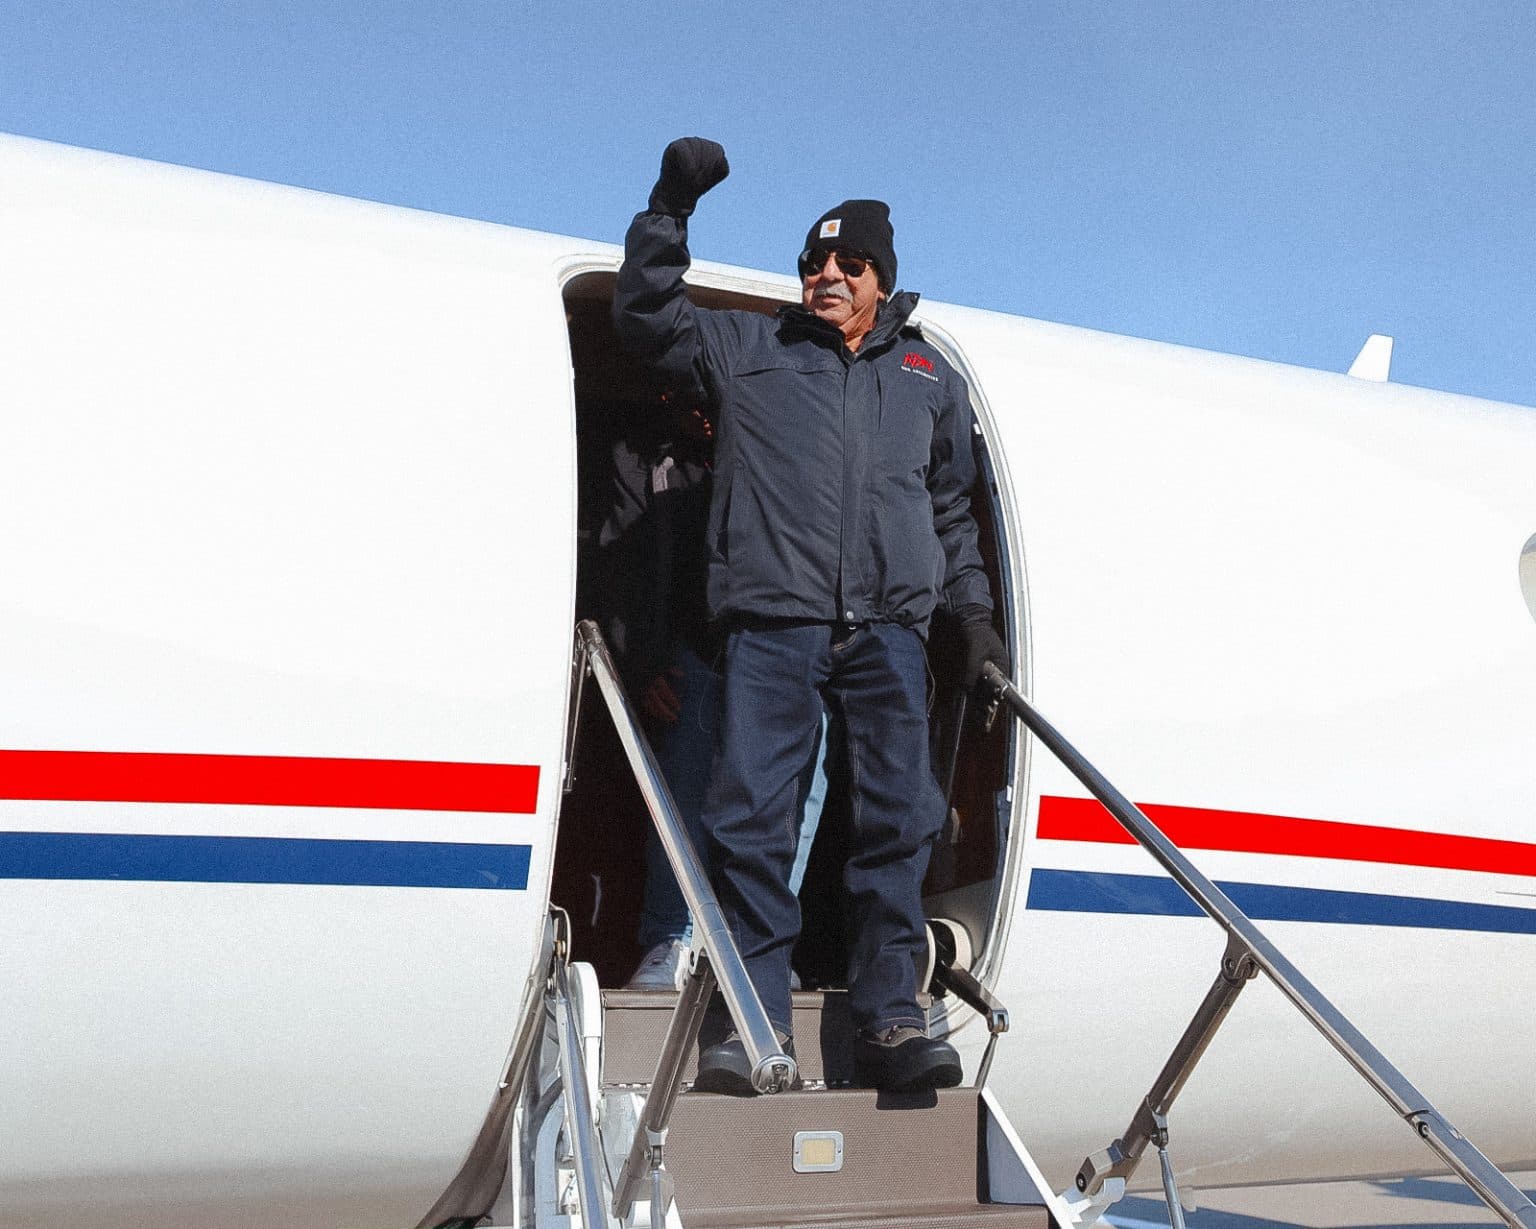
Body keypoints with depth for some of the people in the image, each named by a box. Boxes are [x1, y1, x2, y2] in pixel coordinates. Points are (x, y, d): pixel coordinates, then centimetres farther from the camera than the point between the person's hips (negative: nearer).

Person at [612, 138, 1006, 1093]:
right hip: (772, 622, -1)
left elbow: (953, 511, 28)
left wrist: (976, 614, 21)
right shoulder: (747, 349, 17)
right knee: (751, 815, -8)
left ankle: (892, 1017, 3)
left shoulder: (931, 379, 23)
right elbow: (646, 316, 13)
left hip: (889, 629, 2)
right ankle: (756, 1017, -1)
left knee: (899, 816, -4)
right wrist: (671, 207, 2)